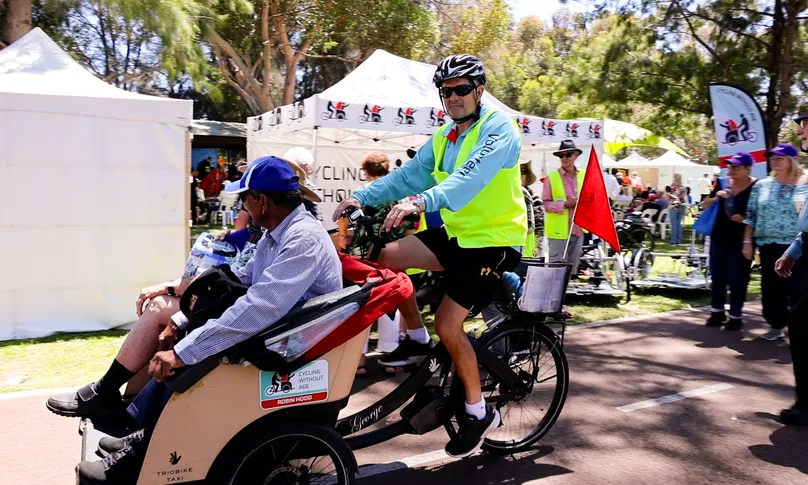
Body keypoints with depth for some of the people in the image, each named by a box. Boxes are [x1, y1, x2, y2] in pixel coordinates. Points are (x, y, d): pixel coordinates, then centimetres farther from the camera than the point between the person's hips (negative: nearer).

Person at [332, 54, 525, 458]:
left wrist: (421, 202, -48)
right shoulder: (445, 136, 11)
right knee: (387, 257, -7)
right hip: (457, 233, 7)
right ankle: (416, 339, 11)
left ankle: (479, 412, 10)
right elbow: (411, 173, 3)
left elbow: (471, 177, -33)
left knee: (447, 324, -12)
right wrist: (362, 197, -11)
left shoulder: (498, 128, -14)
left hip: (495, 241, -7)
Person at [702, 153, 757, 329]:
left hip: (740, 241, -5)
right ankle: (717, 311, 23)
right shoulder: (723, 183, 6)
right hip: (719, 238, 5)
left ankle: (736, 316, 11)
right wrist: (716, 197, -9)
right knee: (717, 276, 11)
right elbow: (705, 205, 10)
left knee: (737, 280, 0)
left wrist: (745, 218, -23)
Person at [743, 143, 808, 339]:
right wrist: (747, 242, 4)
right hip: (769, 245, 3)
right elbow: (751, 216, 8)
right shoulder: (761, 186, 8)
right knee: (771, 288, 8)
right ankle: (777, 326, 19)